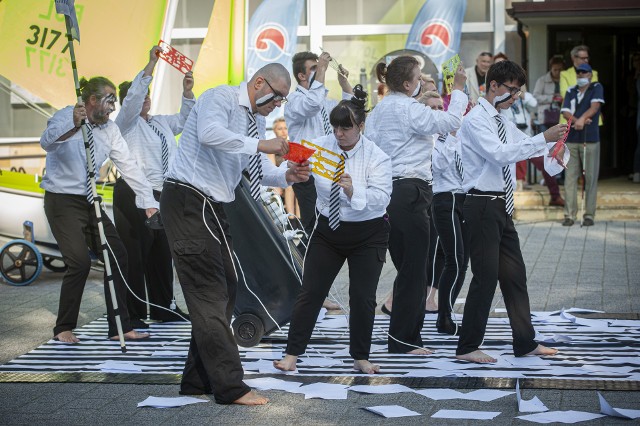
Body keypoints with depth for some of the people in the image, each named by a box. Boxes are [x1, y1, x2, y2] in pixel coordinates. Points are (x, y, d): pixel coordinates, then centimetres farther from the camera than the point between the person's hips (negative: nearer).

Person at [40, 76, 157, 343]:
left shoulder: (109, 130, 3)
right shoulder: (66, 118, -15)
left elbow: (128, 165, -1)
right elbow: (47, 142, -36)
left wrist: (149, 201, -10)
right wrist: (73, 125, -55)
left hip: (90, 201, 7)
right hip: (62, 200, -7)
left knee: (117, 256, -1)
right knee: (80, 262, -17)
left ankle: (119, 328, 7)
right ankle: (64, 328, 2)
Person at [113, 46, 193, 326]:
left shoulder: (160, 123, 21)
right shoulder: (126, 122, 0)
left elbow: (184, 120, 29)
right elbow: (133, 96, -15)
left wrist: (187, 91, 14)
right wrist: (151, 64, -19)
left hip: (160, 195, 7)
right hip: (133, 195, -7)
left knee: (162, 253, 12)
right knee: (135, 253, -7)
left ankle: (162, 308, 21)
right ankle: (132, 314, -2)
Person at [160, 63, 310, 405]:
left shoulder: (256, 120, 16)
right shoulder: (220, 98, -11)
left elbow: (260, 170, 16)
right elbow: (210, 133, -31)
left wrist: (286, 175, -4)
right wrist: (260, 144, -30)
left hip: (212, 208, 10)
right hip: (187, 201, -10)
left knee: (225, 290, 10)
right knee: (210, 293, -12)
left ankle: (198, 380, 18)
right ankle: (229, 387, -12)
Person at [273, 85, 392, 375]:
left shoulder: (376, 157, -15)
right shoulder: (321, 146, -8)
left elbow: (381, 198, -26)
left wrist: (353, 191, -44)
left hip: (368, 234, -2)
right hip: (328, 230, 2)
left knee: (363, 297, 3)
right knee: (311, 292, 0)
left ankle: (361, 358, 18)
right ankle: (292, 354, 7)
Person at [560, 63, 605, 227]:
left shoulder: (597, 88, 4)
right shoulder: (571, 91, 13)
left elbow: (595, 106, -12)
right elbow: (565, 112, 2)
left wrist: (582, 119, -27)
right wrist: (578, 120, -17)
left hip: (590, 139, -3)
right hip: (571, 139, 3)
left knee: (591, 178, -1)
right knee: (570, 178, 0)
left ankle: (589, 215, 4)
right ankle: (570, 215, 3)